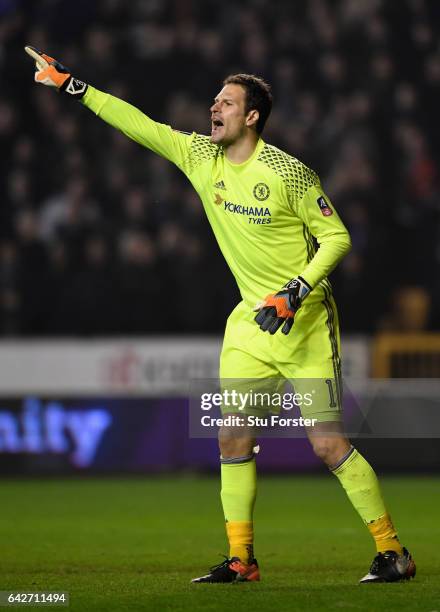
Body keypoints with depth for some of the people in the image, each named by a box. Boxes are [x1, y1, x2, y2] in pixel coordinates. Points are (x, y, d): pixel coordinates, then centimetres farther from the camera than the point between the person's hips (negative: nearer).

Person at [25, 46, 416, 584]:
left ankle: (392, 550, 0)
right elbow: (138, 124, 6)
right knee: (232, 438, 0)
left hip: (304, 320, -6)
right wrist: (70, 84, 4)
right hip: (250, 320, 6)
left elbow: (336, 236, -10)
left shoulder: (288, 173, -15)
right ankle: (240, 558, 9)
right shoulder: (200, 156, 2)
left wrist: (296, 291, -21)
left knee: (328, 444, -10)